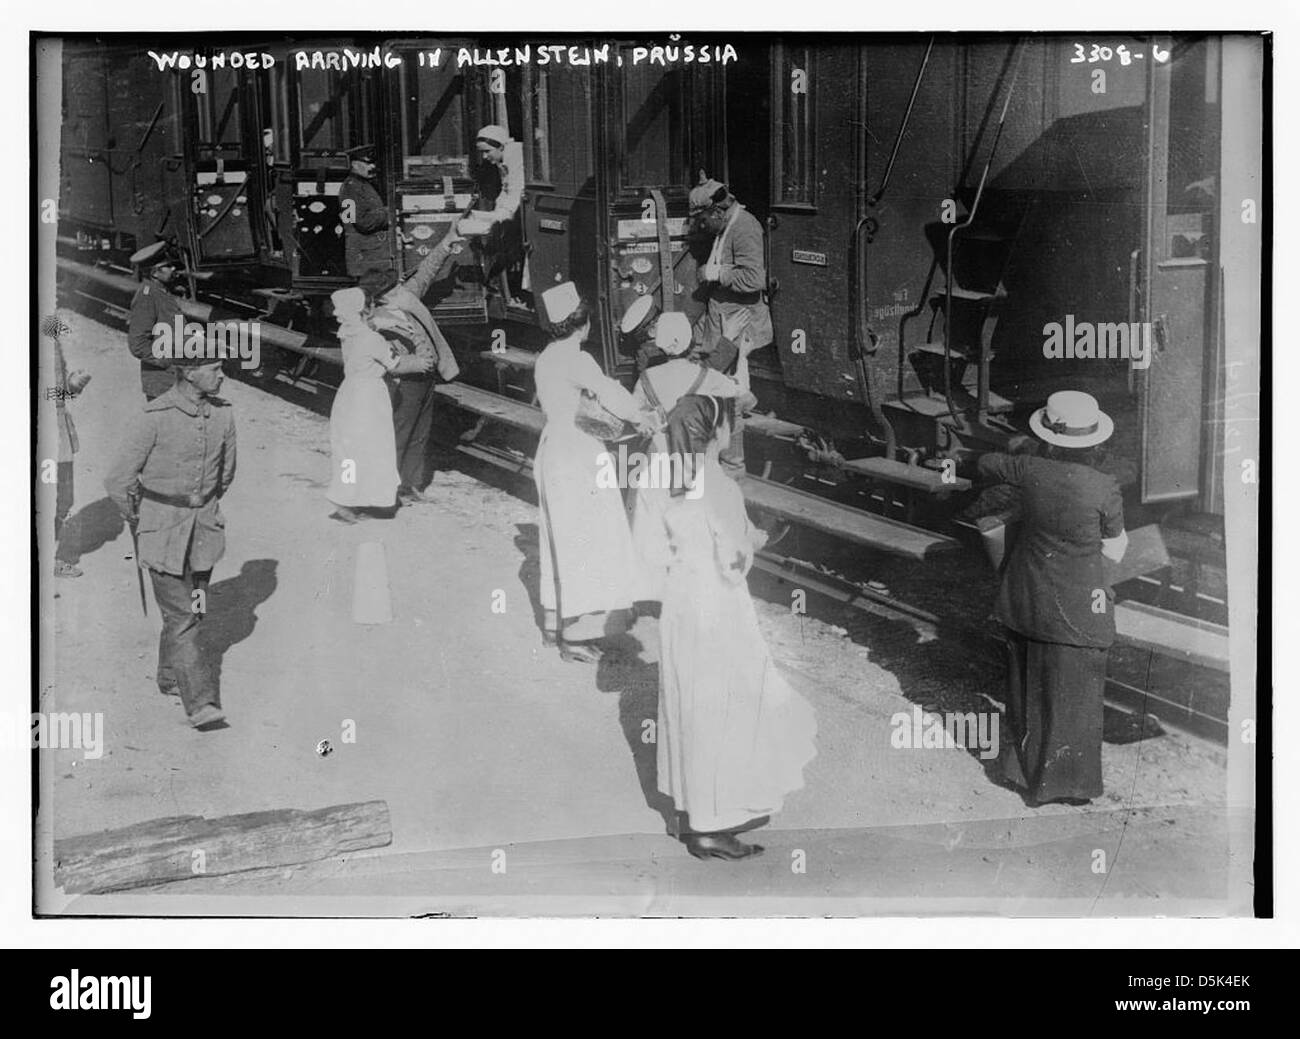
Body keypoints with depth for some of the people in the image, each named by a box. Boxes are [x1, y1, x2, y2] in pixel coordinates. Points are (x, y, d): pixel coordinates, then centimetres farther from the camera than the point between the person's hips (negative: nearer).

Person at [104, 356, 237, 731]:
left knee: (193, 607, 15)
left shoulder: (222, 414, -2)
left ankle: (170, 676, 37)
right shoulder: (156, 417, -19)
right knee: (180, 615, -8)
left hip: (204, 526, 5)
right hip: (162, 527, -5)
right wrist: (138, 523, 1)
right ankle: (201, 703, -10)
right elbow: (119, 481, -12)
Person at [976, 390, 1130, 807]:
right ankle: (1063, 781, 23)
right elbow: (1114, 550, -6)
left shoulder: (1030, 471, -12)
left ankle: (1021, 767, 35)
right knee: (1071, 692, 11)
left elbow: (986, 464, 10)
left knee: (1027, 683, 21)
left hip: (1027, 596, 4)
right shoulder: (1104, 490, -20)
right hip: (1076, 607, -4)